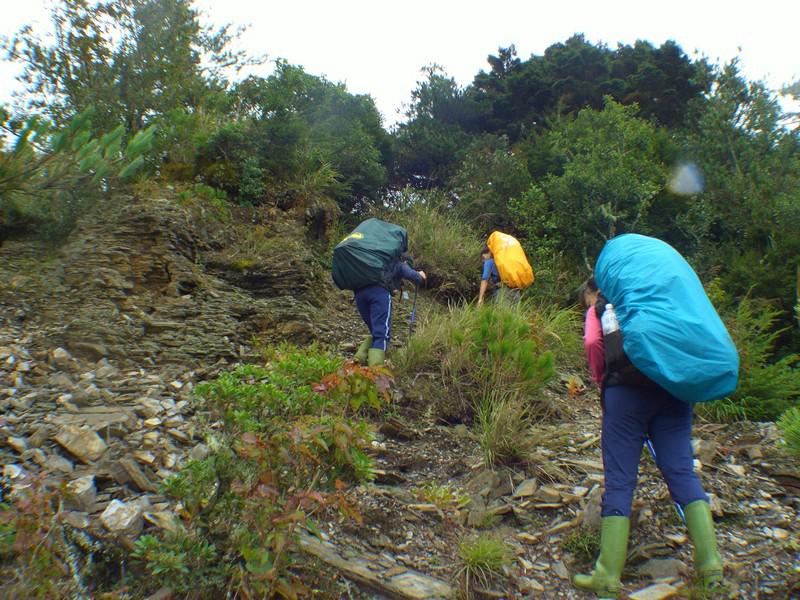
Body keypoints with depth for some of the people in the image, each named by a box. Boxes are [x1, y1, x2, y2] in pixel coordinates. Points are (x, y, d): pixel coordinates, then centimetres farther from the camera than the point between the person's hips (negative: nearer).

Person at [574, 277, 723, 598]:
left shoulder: (598, 310, 17)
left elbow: (593, 343, -3)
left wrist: (602, 379, 10)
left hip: (627, 390, -4)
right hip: (675, 388, 4)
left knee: (619, 480, -1)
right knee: (682, 470, 8)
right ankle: (710, 566, 3)